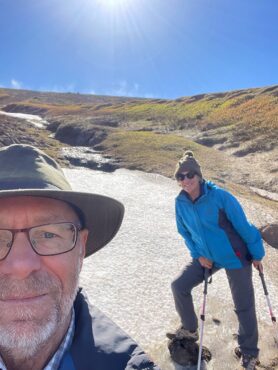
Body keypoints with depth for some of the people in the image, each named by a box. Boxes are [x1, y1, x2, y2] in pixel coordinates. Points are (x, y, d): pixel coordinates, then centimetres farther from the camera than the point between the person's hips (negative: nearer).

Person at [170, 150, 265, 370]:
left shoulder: (220, 196, -24)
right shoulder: (181, 202, -8)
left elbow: (243, 226, -15)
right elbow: (185, 232, 7)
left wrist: (256, 254, -7)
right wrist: (198, 255, -2)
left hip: (236, 257, -4)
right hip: (207, 258, 5)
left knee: (244, 306, 6)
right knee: (179, 286, 2)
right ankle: (190, 329, 27)